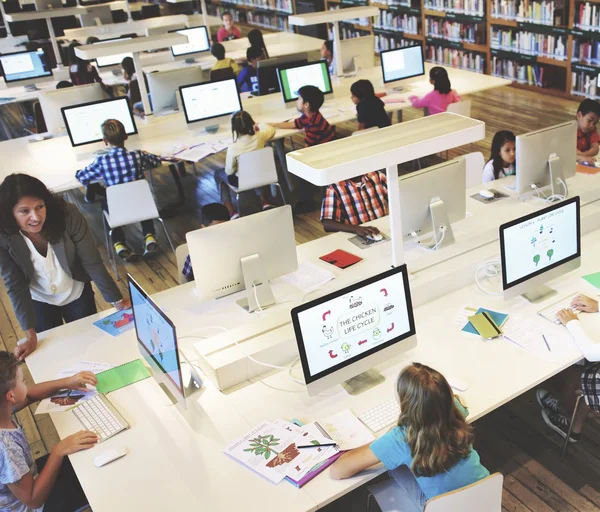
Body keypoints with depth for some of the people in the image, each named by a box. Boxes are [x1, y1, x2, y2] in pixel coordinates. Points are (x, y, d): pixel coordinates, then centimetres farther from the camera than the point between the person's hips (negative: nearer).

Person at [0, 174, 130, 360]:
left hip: (77, 294, 0)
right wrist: (30, 335, -22)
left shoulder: (68, 215, -32)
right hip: (38, 301, 1)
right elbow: (15, 286, -21)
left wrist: (117, 300, -19)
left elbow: (92, 262, -23)